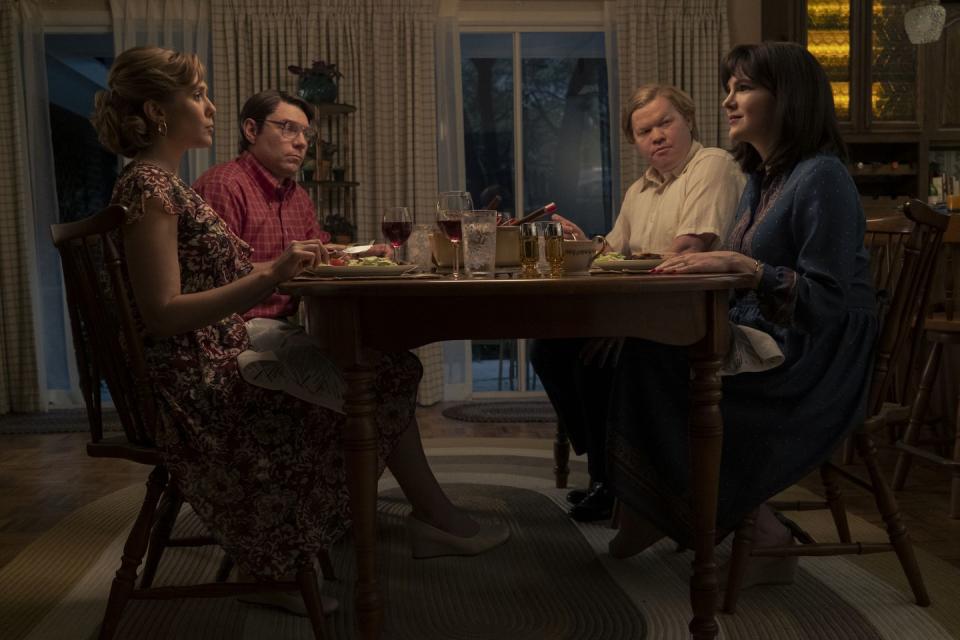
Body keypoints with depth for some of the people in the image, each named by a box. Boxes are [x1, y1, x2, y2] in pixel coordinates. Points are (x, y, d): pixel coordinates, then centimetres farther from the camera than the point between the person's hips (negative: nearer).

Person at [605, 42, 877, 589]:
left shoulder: (822, 177, -13)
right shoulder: (761, 178, 14)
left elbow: (829, 303, -20)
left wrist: (740, 265, -28)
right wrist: (701, 264, -2)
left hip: (817, 362, -8)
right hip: (767, 340, 8)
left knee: (656, 362, -21)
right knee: (643, 345, -12)